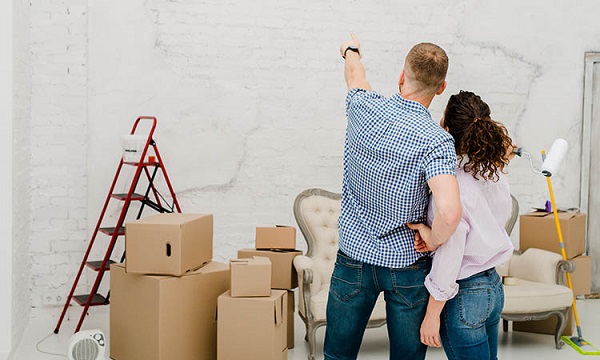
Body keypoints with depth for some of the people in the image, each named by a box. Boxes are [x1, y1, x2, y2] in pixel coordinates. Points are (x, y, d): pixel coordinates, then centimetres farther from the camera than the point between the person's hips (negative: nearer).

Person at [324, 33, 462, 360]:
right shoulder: (436, 141, -21)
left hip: (353, 256, 3)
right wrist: (432, 241, -13)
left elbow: (354, 74, 16)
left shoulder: (364, 107, -10)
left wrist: (351, 50, 38)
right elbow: (449, 213, -35)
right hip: (407, 266, -2)